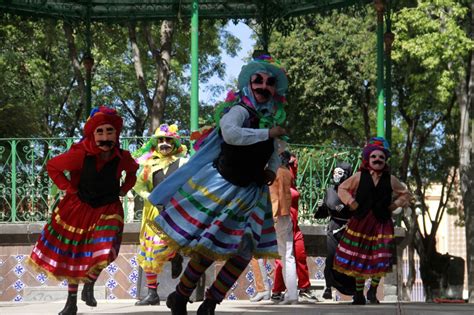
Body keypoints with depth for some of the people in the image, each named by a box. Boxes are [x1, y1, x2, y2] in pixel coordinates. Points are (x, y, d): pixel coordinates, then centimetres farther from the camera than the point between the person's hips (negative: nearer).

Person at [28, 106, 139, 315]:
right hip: (79, 209, 0)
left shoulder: (122, 157, -15)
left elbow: (132, 171, 12)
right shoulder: (80, 155, -23)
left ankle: (89, 286, 9)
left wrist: (124, 189, 2)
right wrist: (68, 187, -11)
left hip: (107, 209, 0)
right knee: (73, 254, 10)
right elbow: (52, 166, -7)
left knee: (104, 251, -21)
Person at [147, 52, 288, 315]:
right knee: (208, 248, -6)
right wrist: (267, 133, -28)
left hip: (251, 194, 7)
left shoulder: (270, 119, 8)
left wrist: (272, 169, 1)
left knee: (245, 250, 3)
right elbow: (230, 134, -36)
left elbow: (274, 153, 23)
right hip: (222, 187, -7)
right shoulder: (240, 110, -15)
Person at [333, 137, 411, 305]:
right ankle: (359, 294, 19)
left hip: (382, 222, 0)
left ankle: (373, 291, 12)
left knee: (381, 259, -9)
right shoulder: (360, 176, 1)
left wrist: (394, 205, 3)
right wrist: (352, 203, -1)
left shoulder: (390, 179, 4)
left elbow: (405, 194, 16)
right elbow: (342, 188, 10)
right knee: (359, 259, 5)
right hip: (361, 222, 0)